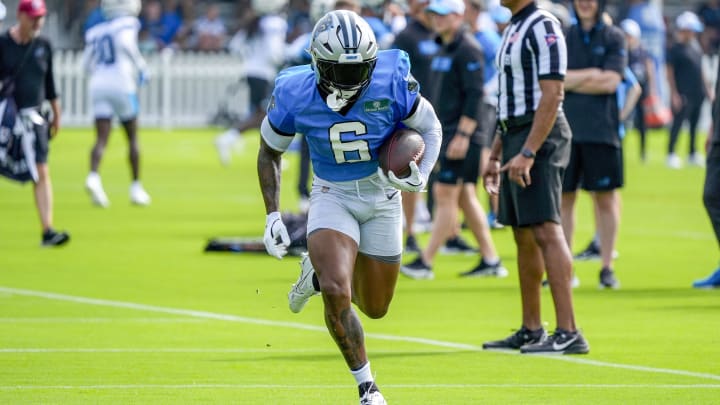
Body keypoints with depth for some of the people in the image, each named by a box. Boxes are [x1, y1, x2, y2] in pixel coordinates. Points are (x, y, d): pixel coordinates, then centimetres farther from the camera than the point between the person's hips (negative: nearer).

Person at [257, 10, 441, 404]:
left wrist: (421, 175, -18)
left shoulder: (392, 84, -21)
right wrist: (272, 216, -5)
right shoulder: (295, 96, -19)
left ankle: (321, 272, 40)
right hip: (332, 197, -1)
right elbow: (269, 152, 0)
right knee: (336, 293, -22)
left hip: (382, 197, 1)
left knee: (375, 308, 9)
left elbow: (429, 126, -1)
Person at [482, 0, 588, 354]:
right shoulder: (512, 30, 18)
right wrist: (495, 156, 23)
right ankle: (531, 331, 17)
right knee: (524, 238, 11)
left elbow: (552, 94, -19)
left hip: (539, 138, -10)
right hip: (516, 136, 10)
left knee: (546, 231, -15)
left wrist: (527, 153, -24)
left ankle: (568, 332, -20)